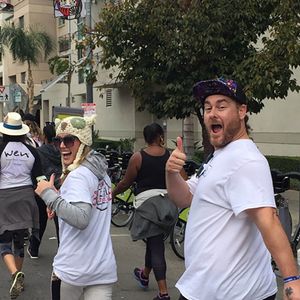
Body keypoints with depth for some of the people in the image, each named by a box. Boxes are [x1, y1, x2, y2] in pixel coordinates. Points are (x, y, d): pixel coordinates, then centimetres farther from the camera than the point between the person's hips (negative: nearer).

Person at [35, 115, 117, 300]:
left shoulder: (77, 176, -16)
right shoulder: (102, 172, 8)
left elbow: (80, 219, -30)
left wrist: (49, 194, -21)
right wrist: (59, 199, 9)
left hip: (73, 270, -6)